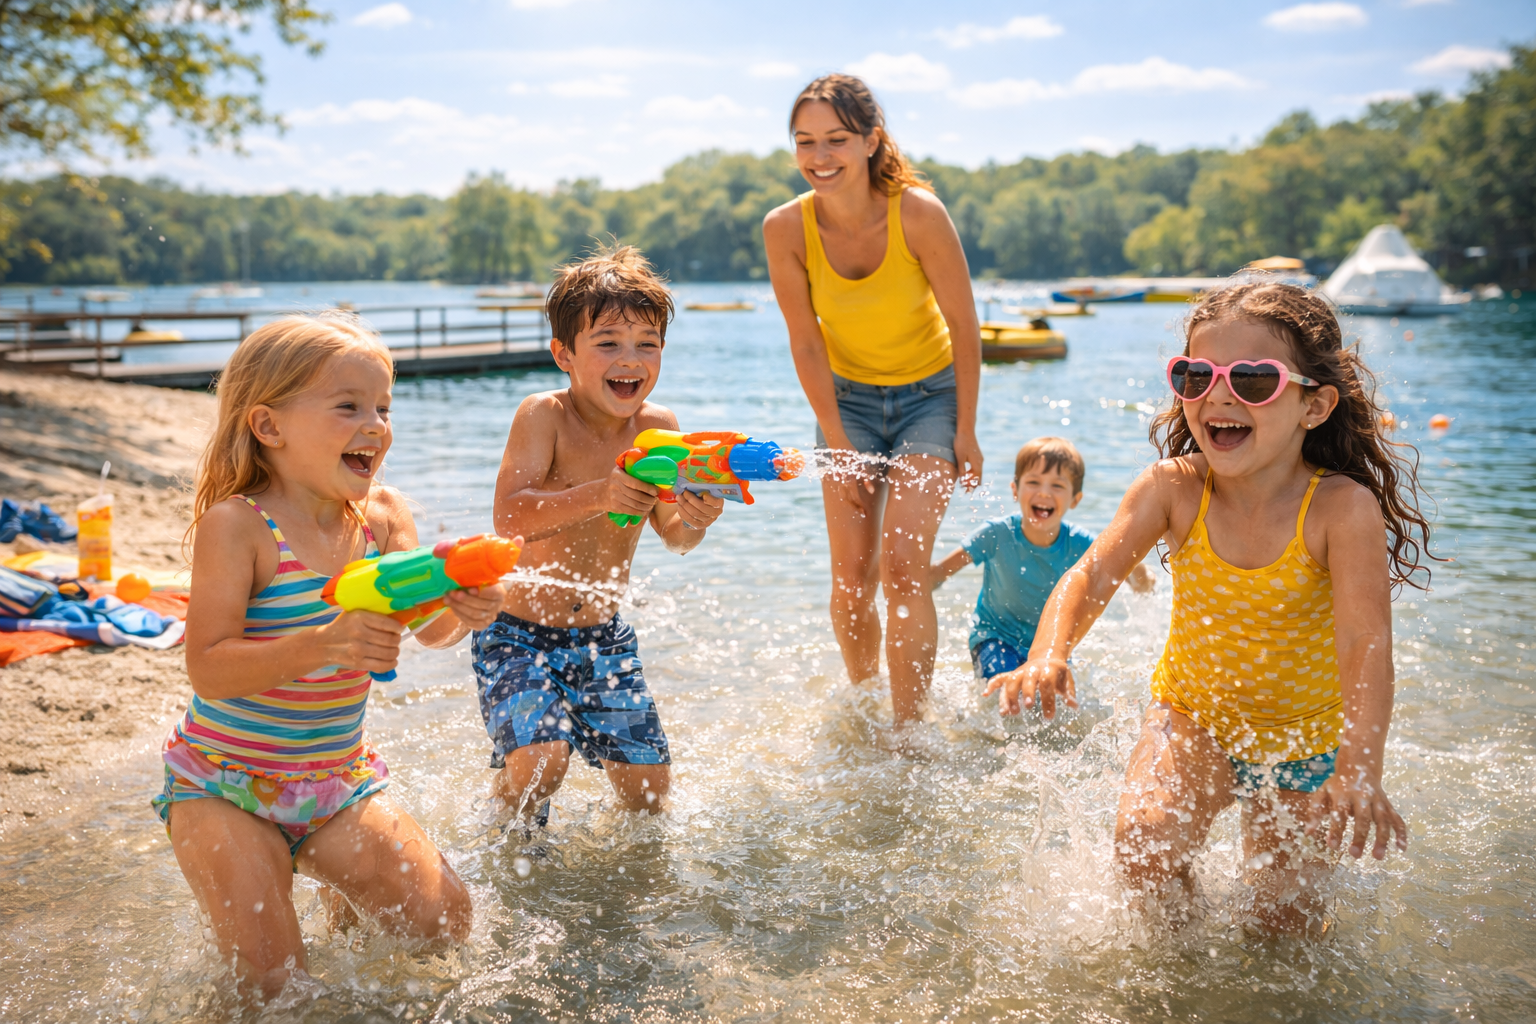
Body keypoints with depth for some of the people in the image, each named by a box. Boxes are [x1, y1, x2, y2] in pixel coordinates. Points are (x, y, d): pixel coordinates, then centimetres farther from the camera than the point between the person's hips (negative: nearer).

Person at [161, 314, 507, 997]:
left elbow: (428, 629, -3)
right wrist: (326, 645, -39)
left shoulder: (383, 515, -3)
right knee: (272, 982, -10)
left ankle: (346, 897, 29)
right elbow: (208, 669, -25)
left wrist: (463, 610, -27)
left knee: (444, 925, 0)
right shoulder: (236, 525, -20)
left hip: (338, 780, 5)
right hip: (223, 786, -4)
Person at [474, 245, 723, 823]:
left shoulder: (658, 426, -4)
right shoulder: (544, 416, -18)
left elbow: (673, 538, 1)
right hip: (519, 634, -4)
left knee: (650, 785, 4)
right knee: (540, 762, -22)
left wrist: (695, 520, -22)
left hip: (602, 636, 5)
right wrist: (596, 497, -44)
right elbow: (509, 516, -30)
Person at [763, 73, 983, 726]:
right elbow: (806, 342, -10)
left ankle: (909, 731, -3)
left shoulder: (919, 213, -25)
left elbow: (963, 325, -15)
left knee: (902, 567, -15)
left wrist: (965, 431, -10)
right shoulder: (786, 228, -19)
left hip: (929, 394, -2)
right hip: (847, 399, 2)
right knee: (851, 581, 0)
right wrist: (839, 444, -8)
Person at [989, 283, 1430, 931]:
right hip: (1193, 714, 1)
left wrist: (1360, 772, -46)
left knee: (1283, 917, 6)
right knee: (1142, 846, -22)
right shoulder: (1174, 489, -18)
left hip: (1308, 738, -1)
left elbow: (1365, 644, -33)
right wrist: (1048, 656, -44)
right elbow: (1094, 574, -23)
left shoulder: (1343, 508, -27)